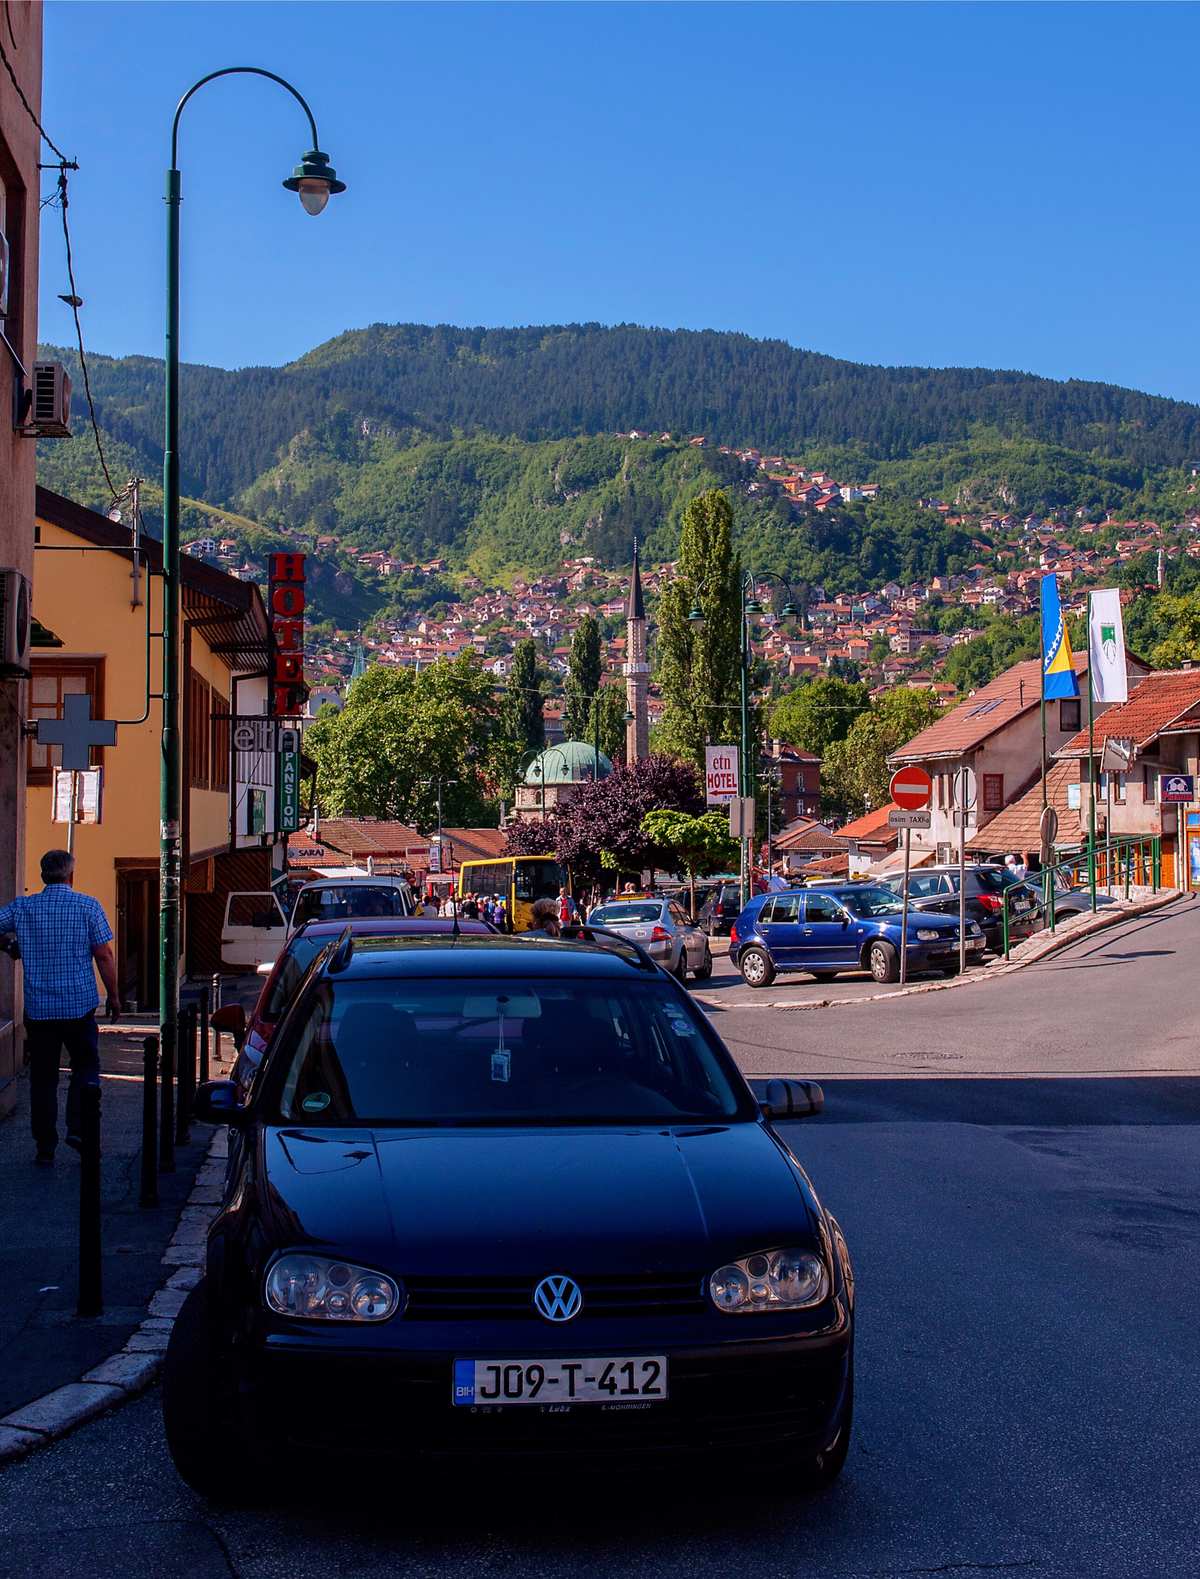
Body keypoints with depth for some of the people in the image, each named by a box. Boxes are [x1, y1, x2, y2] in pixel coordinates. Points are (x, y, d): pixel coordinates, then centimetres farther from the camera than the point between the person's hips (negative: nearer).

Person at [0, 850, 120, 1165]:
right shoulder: (88, 906, -5)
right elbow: (104, 956, -5)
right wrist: (114, 997, 4)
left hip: (38, 1008, 2)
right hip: (80, 1006, -2)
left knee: (42, 1077, 9)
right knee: (86, 1067, 15)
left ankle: (44, 1147, 11)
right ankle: (78, 1128, -1)